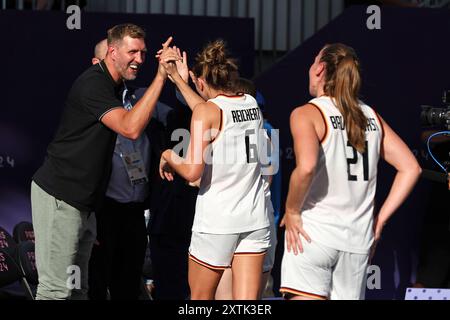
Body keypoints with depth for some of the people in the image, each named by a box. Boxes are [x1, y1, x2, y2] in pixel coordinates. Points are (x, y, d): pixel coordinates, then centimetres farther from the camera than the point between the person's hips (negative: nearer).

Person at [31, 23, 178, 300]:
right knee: (56, 288, -12)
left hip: (82, 199, 10)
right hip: (59, 195, -10)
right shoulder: (94, 84, -17)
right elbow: (131, 128, -29)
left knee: (77, 288, 10)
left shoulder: (115, 87, 15)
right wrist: (160, 77, -28)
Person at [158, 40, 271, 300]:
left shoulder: (206, 110, -11)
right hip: (256, 220, 5)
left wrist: (167, 156, 4)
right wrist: (176, 77, 31)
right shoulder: (251, 104, 8)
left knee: (200, 298, 12)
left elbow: (192, 171, -16)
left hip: (216, 220, -5)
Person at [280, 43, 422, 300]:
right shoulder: (372, 117, 13)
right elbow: (411, 168, 11)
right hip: (358, 240, 6)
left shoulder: (308, 113, -5)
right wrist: (380, 220, 12)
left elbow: (306, 167, -23)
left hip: (312, 234, -6)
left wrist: (292, 211, -9)